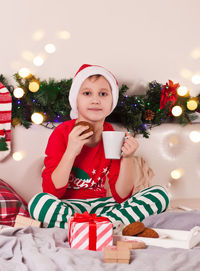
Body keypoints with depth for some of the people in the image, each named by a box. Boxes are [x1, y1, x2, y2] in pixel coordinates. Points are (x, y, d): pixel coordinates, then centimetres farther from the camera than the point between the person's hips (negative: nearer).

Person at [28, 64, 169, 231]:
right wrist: (71, 152, -25)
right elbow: (51, 192, -17)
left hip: (100, 205, 4)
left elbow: (121, 196, -3)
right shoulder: (62, 133, -8)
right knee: (39, 202, -36)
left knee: (159, 195, -12)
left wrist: (127, 158, -17)